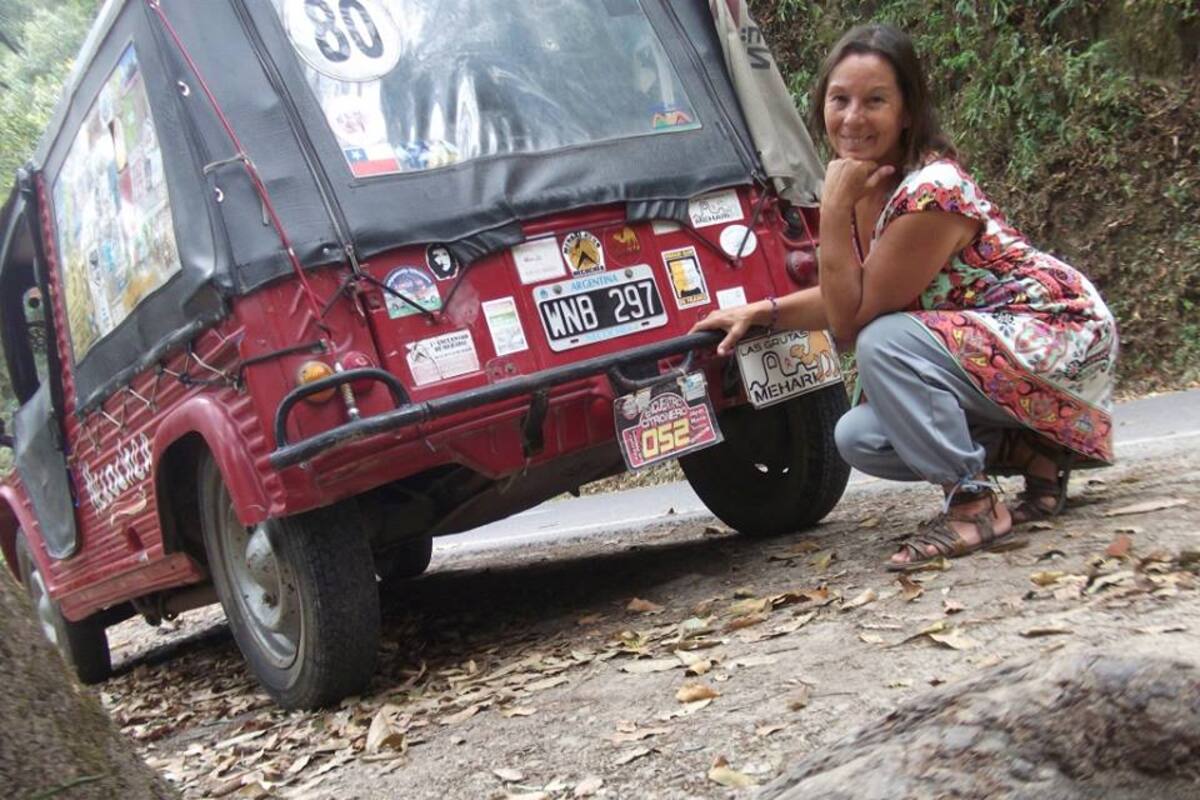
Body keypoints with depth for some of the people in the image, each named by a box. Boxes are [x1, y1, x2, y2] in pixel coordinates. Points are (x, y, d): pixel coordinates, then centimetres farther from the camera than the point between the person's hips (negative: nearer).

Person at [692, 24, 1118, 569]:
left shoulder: (931, 193, -27)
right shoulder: (868, 184, -1)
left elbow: (851, 323, -24)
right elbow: (852, 296, 11)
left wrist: (833, 210, -26)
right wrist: (760, 311, 0)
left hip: (1064, 338, -9)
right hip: (980, 349, 9)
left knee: (884, 343, -30)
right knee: (858, 438, -2)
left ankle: (971, 502, -14)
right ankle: (1029, 454, 10)